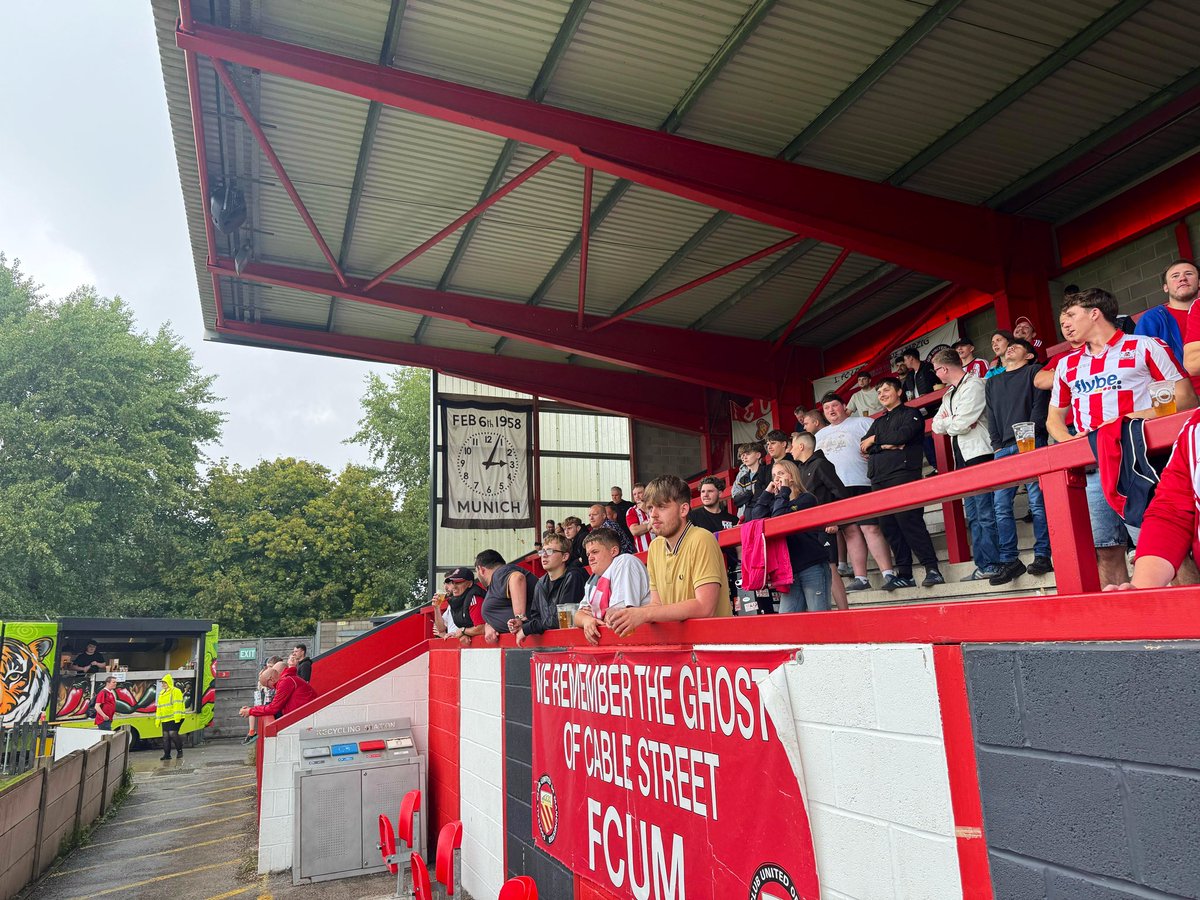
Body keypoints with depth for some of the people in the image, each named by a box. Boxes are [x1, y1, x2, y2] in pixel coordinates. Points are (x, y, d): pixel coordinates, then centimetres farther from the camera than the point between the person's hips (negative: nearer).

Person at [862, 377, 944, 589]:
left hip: (903, 474, -6)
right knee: (890, 527, 1)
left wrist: (875, 440, 3)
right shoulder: (878, 422, 27)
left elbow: (902, 435, -9)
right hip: (879, 479, 6)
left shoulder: (910, 414, 9)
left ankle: (932, 569, -12)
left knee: (909, 521, -15)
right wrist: (887, 445, -6)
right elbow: (864, 446, 11)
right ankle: (904, 574, 5)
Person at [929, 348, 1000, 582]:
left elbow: (961, 424, -17)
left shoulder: (974, 385, -8)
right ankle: (982, 565, 15)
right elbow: (936, 426, 14)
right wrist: (954, 422, -5)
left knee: (986, 514, -9)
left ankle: (992, 565, -6)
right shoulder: (949, 394, 20)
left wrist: (946, 421, 3)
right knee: (973, 516, 10)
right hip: (963, 459, 10)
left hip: (979, 456, -10)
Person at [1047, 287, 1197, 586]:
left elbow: (1185, 398, 1)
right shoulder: (1067, 365, 20)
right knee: (1106, 550, 3)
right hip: (1090, 468, 4)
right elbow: (1054, 418, 25)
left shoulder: (1145, 346, 7)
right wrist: (1069, 440, 2)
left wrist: (1141, 416, -17)